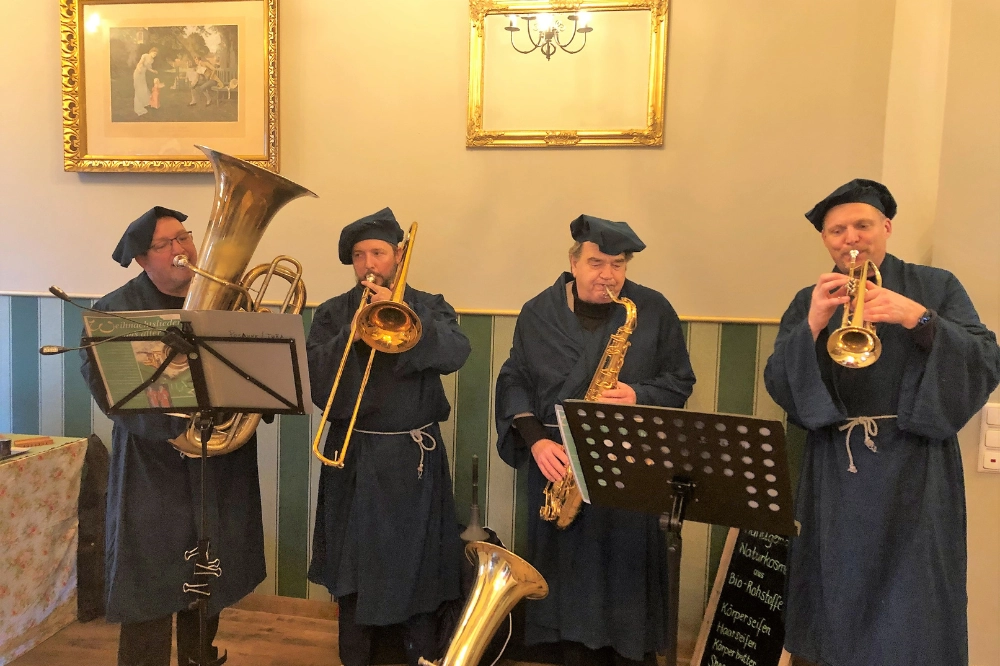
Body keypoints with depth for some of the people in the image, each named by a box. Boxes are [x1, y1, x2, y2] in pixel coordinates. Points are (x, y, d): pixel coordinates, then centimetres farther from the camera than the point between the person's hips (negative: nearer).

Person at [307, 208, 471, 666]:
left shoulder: (429, 307, 3)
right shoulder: (332, 314, 5)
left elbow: (455, 354, -16)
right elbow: (312, 379, -7)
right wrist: (350, 337, -20)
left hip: (413, 457, -1)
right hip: (352, 455, 1)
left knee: (416, 568, 9)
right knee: (353, 567, 13)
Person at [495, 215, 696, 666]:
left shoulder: (654, 310, 1)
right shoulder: (538, 312, 3)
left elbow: (680, 381, 4)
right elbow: (514, 381, 4)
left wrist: (638, 397, -16)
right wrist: (536, 439, -10)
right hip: (559, 466, 1)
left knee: (628, 576, 4)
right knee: (568, 575, 10)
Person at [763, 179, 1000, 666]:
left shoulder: (936, 287, 4)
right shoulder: (809, 302, 7)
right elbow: (780, 388, -3)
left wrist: (918, 318, -21)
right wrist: (812, 325, -19)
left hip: (914, 471, -1)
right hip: (835, 473, 2)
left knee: (910, 608, 3)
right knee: (838, 598, 10)